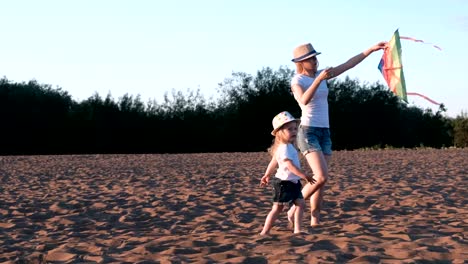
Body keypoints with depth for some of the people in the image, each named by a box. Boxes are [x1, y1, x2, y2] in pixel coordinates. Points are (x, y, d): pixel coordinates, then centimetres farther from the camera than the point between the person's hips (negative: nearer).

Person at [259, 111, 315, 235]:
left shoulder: (288, 147, 12)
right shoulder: (285, 148, -20)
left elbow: (273, 162, 21)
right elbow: (290, 165, -28)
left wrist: (266, 175, 29)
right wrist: (304, 176, -30)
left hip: (293, 183, 10)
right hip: (284, 183, -10)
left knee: (300, 204, 3)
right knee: (277, 208, -2)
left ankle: (297, 229, 3)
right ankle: (265, 231, 6)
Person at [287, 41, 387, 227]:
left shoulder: (321, 74, 11)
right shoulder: (297, 81, -8)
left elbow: (348, 64, 11)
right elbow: (304, 101, -29)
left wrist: (371, 49, 6)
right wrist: (319, 79, -36)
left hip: (324, 133, 7)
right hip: (308, 132, -7)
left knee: (320, 179, 3)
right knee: (321, 177, -18)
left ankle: (315, 221, 7)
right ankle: (294, 208, -1)